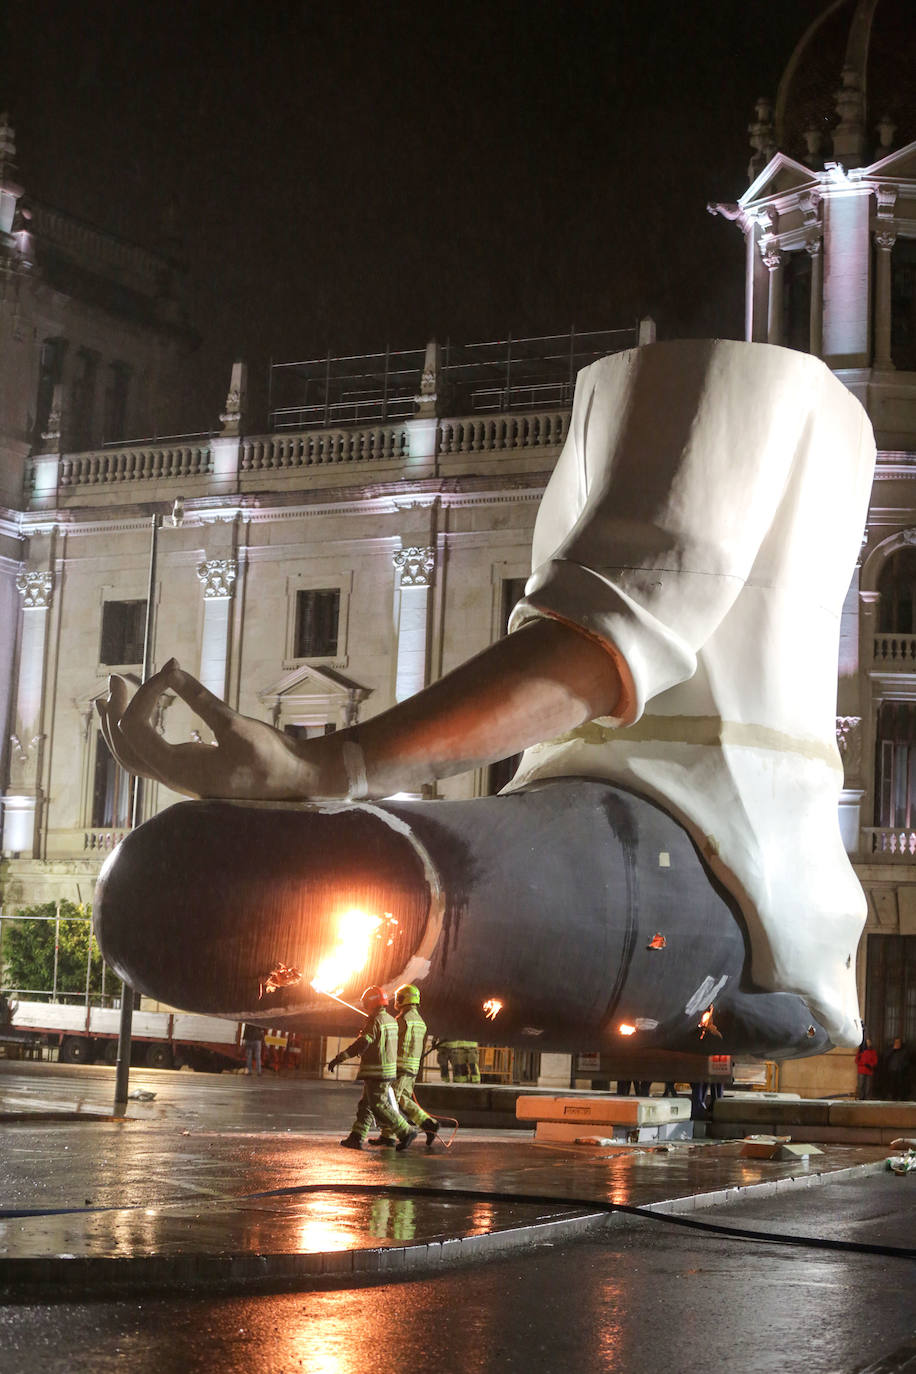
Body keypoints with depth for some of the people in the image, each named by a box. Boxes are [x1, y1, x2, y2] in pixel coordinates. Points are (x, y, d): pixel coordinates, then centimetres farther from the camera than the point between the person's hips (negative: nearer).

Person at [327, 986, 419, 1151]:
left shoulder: (375, 1022, -16)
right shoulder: (391, 1021, 13)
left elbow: (361, 1044, -22)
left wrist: (339, 1058, -20)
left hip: (376, 1072, -9)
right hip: (389, 1070, 9)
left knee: (379, 1106, -5)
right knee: (365, 1105, 12)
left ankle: (407, 1132, -4)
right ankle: (356, 1138, 11)